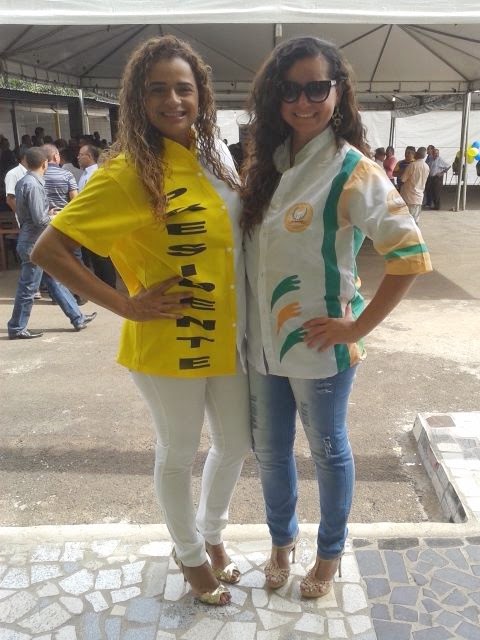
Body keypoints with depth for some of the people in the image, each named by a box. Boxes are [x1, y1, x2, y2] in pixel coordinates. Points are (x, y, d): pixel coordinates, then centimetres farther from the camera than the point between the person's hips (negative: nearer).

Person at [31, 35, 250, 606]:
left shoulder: (215, 152, 2)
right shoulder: (129, 172, -18)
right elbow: (47, 248, -18)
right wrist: (124, 304, -19)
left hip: (229, 338, 7)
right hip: (170, 345, -6)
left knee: (236, 444, 21)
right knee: (178, 456, 15)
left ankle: (210, 533, 49)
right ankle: (192, 556, 42)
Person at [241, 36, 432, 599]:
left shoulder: (354, 172, -13)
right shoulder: (265, 163, 6)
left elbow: (409, 254, -18)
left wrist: (357, 327, -16)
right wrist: (246, 328, 5)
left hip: (317, 347, -5)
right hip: (262, 342, 6)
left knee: (328, 451, 15)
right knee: (269, 451, 19)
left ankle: (329, 553, 39)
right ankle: (282, 539, 45)